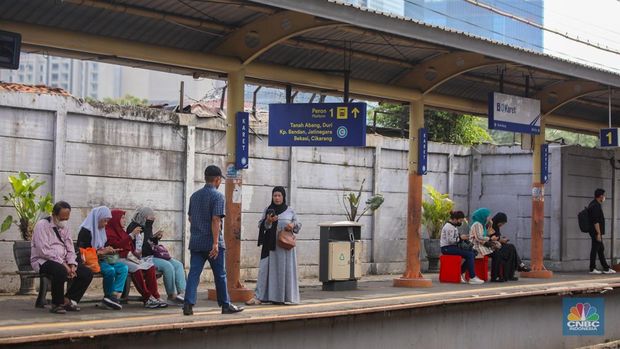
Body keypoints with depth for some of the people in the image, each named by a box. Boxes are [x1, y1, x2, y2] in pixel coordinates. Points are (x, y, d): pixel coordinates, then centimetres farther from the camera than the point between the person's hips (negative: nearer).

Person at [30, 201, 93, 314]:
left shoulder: (65, 227, 15)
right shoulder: (42, 225, -9)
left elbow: (70, 249, 14)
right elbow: (44, 251, -19)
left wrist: (72, 265, -7)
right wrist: (63, 264, -22)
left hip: (63, 262, 8)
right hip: (43, 261, -7)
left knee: (87, 273, -10)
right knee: (61, 271, -39)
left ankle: (68, 300, -2)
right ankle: (57, 304, -20)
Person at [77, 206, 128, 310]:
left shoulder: (101, 231, 17)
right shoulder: (85, 231, -8)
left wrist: (109, 250, 4)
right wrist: (101, 252, -15)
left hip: (101, 260, 8)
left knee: (123, 268, -15)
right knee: (110, 270, -32)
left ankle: (115, 295, -26)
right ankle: (108, 297, -15)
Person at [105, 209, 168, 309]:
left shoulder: (121, 231, 26)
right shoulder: (108, 232, 0)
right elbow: (118, 246, -17)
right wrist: (132, 235, -17)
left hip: (129, 257, 8)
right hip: (119, 259, -8)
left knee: (150, 266, -14)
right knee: (136, 268, -35)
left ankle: (154, 296, -21)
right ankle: (147, 298, -32)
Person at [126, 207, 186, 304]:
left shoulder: (146, 227, 18)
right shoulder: (134, 227, -8)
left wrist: (156, 238, 6)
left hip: (152, 256, 9)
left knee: (178, 265, -7)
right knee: (167, 266, -28)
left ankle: (182, 292, -19)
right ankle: (171, 295, -18)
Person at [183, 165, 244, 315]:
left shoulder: (195, 196, 12)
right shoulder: (217, 196, -10)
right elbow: (216, 220, -18)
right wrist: (216, 243, -20)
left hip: (195, 242, 5)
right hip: (212, 243, -5)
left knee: (194, 273, 1)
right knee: (220, 275, 6)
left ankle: (188, 304, -9)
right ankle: (225, 305, 15)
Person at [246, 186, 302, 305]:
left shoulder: (290, 211, 9)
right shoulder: (268, 210, 8)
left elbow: (298, 224, 14)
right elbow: (261, 226, 5)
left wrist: (293, 225, -7)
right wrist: (268, 221, -15)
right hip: (270, 245, -1)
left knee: (285, 270, 1)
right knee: (266, 269, -7)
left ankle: (281, 297, 8)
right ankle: (259, 297, -10)